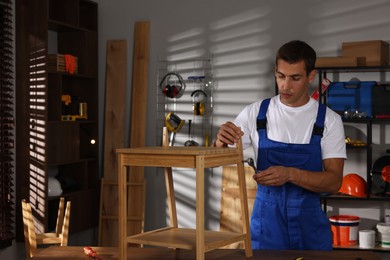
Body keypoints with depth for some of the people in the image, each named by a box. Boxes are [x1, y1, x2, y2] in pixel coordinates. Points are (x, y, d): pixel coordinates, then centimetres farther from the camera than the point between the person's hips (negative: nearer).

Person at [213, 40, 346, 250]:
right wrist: (221, 142, -25)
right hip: (266, 220, 0)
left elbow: (334, 181, -11)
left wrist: (290, 174, -28)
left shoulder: (329, 120, -5)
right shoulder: (255, 113, -2)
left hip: (309, 224, 0)